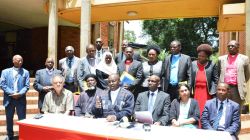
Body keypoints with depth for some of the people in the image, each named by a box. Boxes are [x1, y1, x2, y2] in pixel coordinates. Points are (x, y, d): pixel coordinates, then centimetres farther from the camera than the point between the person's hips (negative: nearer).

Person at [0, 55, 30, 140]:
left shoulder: (25, 72, 5)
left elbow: (27, 86, -1)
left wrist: (20, 94, -16)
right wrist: (12, 93, -13)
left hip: (21, 99, -1)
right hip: (9, 99, 1)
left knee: (22, 119, 2)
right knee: (9, 118, 12)